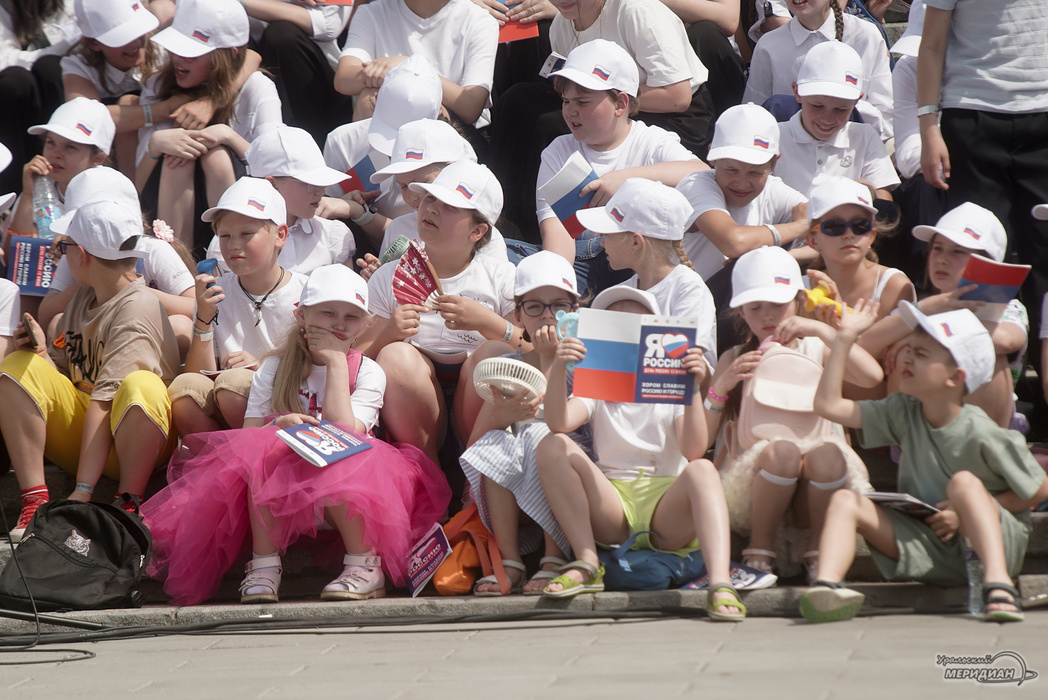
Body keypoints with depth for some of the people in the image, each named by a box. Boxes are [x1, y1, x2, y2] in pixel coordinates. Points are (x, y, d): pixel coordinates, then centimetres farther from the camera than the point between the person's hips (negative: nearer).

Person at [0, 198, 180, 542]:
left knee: (141, 385, -37)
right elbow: (62, 374, 11)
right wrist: (43, 353, -13)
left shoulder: (137, 309, -17)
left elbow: (104, 400, -24)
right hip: (80, 429, 7)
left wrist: (83, 490, -29)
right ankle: (34, 500, -18)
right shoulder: (84, 297, 8)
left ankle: (129, 504, -22)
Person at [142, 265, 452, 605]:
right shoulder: (274, 370, 9)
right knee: (265, 450, -28)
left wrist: (336, 361, -9)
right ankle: (264, 564, -28)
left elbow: (344, 433, -14)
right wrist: (277, 427, -23)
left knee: (338, 463, -34)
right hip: (282, 501, 2)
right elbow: (247, 436, -1)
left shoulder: (368, 373, 3)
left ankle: (365, 564, -25)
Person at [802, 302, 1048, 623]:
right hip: (929, 549, 6)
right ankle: (828, 587, -37)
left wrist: (967, 511, -13)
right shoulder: (904, 414, 2)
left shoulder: (978, 434, -16)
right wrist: (845, 338, 0)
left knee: (963, 482, -33)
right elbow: (828, 405, 3)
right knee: (845, 501, -10)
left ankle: (997, 584, -47)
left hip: (993, 539, -6)